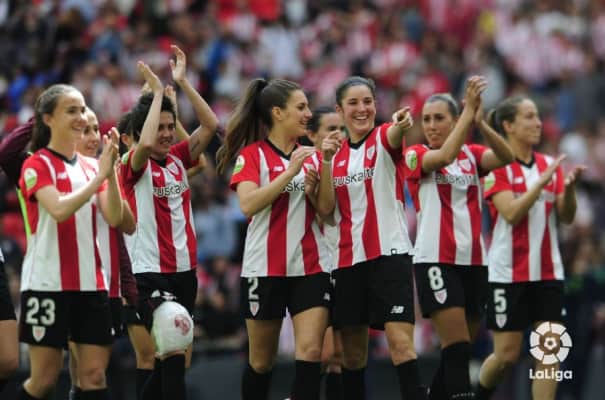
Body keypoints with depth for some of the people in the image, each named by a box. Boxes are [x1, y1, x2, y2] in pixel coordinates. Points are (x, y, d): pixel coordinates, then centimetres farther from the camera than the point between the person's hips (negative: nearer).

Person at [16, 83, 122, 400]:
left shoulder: (89, 166, 12)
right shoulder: (37, 165, -5)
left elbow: (114, 217, 0)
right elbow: (59, 210, -22)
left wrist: (111, 172, -12)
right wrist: (100, 175, -21)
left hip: (91, 283, 6)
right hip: (48, 284, -6)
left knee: (95, 374, -1)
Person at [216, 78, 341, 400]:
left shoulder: (311, 155, 10)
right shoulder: (252, 154, -3)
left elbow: (324, 208, 2)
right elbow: (248, 204, -18)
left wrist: (326, 164, -10)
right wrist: (291, 171, -21)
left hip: (310, 267, 3)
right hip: (266, 268, -3)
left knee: (310, 351, -12)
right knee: (261, 361, 6)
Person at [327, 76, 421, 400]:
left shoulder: (383, 139, -3)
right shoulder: (335, 155, 11)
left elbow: (394, 136, -29)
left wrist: (401, 125, -54)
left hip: (389, 253, -5)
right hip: (347, 259, 5)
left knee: (401, 342, -16)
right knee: (352, 351, 9)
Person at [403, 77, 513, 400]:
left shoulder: (471, 154, 9)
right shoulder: (415, 155, -1)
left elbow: (505, 157, -11)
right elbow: (444, 157, -23)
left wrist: (480, 121, -26)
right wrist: (469, 110, -25)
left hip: (473, 261, 5)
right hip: (436, 260, -5)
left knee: (459, 350, 10)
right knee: (456, 348, -14)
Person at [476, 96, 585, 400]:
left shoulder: (550, 165, 8)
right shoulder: (497, 166, -7)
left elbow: (566, 217, 2)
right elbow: (511, 213, -19)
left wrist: (569, 187, -16)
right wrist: (542, 181, -24)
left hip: (548, 271, 5)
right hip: (509, 272, -5)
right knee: (507, 354, 0)